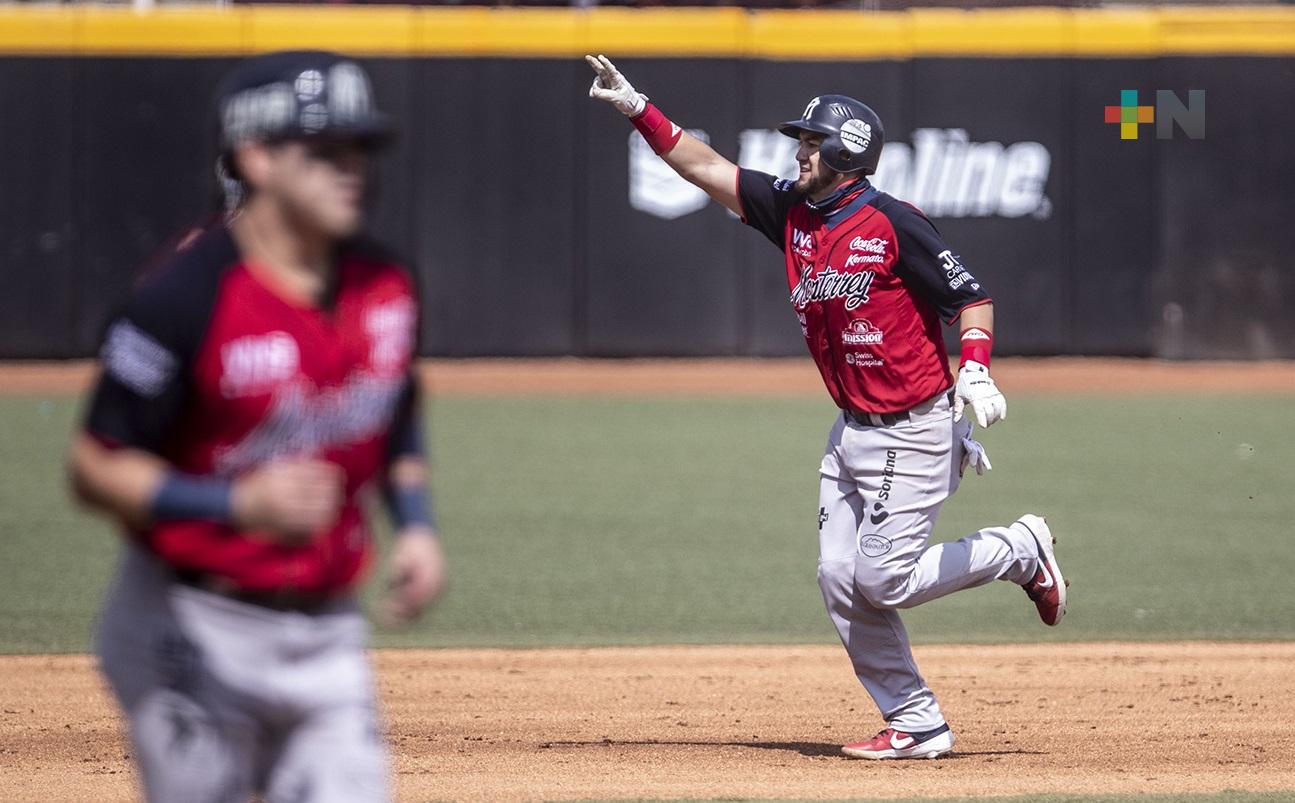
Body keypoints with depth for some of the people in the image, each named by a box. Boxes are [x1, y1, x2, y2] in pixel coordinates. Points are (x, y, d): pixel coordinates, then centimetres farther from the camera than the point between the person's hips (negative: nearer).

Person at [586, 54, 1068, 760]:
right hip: (852, 431, 8)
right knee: (840, 580, 2)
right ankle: (916, 724, 8)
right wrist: (636, 107, -2)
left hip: (914, 431, -8)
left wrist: (975, 370, -29)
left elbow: (971, 297, -13)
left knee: (881, 581, -8)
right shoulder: (792, 212, 4)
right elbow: (704, 166, 5)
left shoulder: (893, 224, -15)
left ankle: (1021, 550, 12)